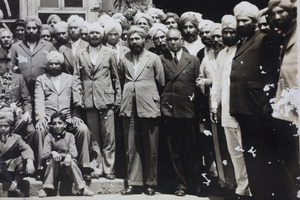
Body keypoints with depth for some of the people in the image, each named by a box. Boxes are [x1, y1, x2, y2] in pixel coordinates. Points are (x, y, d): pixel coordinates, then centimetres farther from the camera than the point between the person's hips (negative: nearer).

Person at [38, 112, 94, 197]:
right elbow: (44, 155, -10)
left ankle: (82, 188, -24)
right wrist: (52, 153, -32)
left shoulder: (70, 136, 4)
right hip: (54, 168, 0)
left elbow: (74, 152, -9)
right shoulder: (49, 137, 1)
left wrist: (69, 155, -33)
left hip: (67, 164, 0)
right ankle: (46, 188, -23)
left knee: (72, 162, -30)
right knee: (53, 160, -30)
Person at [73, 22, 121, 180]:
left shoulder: (110, 53, 8)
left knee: (108, 138, -1)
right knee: (93, 138, 7)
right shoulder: (80, 55, 11)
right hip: (89, 101, 1)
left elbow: (116, 78, 8)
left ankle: (108, 169, 7)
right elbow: (76, 78, 8)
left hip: (106, 100, -1)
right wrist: (77, 98, -2)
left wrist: (117, 99, 3)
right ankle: (96, 168, 15)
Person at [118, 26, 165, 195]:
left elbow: (161, 83, 7)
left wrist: (151, 96, 9)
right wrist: (128, 94, 11)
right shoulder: (124, 59, 12)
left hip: (149, 107, -2)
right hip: (129, 107, 2)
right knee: (132, 148, 4)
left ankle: (150, 183, 13)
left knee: (150, 148, 2)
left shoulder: (154, 58, 4)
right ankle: (134, 183, 11)